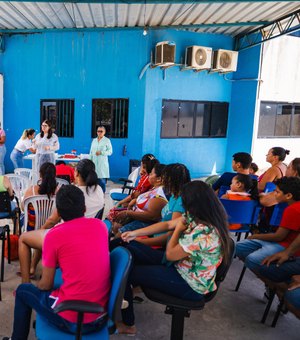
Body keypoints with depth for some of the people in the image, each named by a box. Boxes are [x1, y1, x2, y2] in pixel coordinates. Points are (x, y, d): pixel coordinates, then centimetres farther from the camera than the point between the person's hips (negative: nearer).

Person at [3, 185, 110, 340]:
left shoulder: (54, 235, -11)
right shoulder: (100, 225, 2)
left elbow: (46, 285, -1)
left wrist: (34, 286, 20)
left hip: (72, 319, -5)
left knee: (23, 291, 20)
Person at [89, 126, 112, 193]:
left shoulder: (107, 140, 1)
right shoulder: (94, 140, 14)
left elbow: (110, 151, -4)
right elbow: (91, 152, 16)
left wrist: (101, 152, -15)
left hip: (102, 163, -4)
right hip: (94, 163, 4)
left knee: (102, 180, -7)